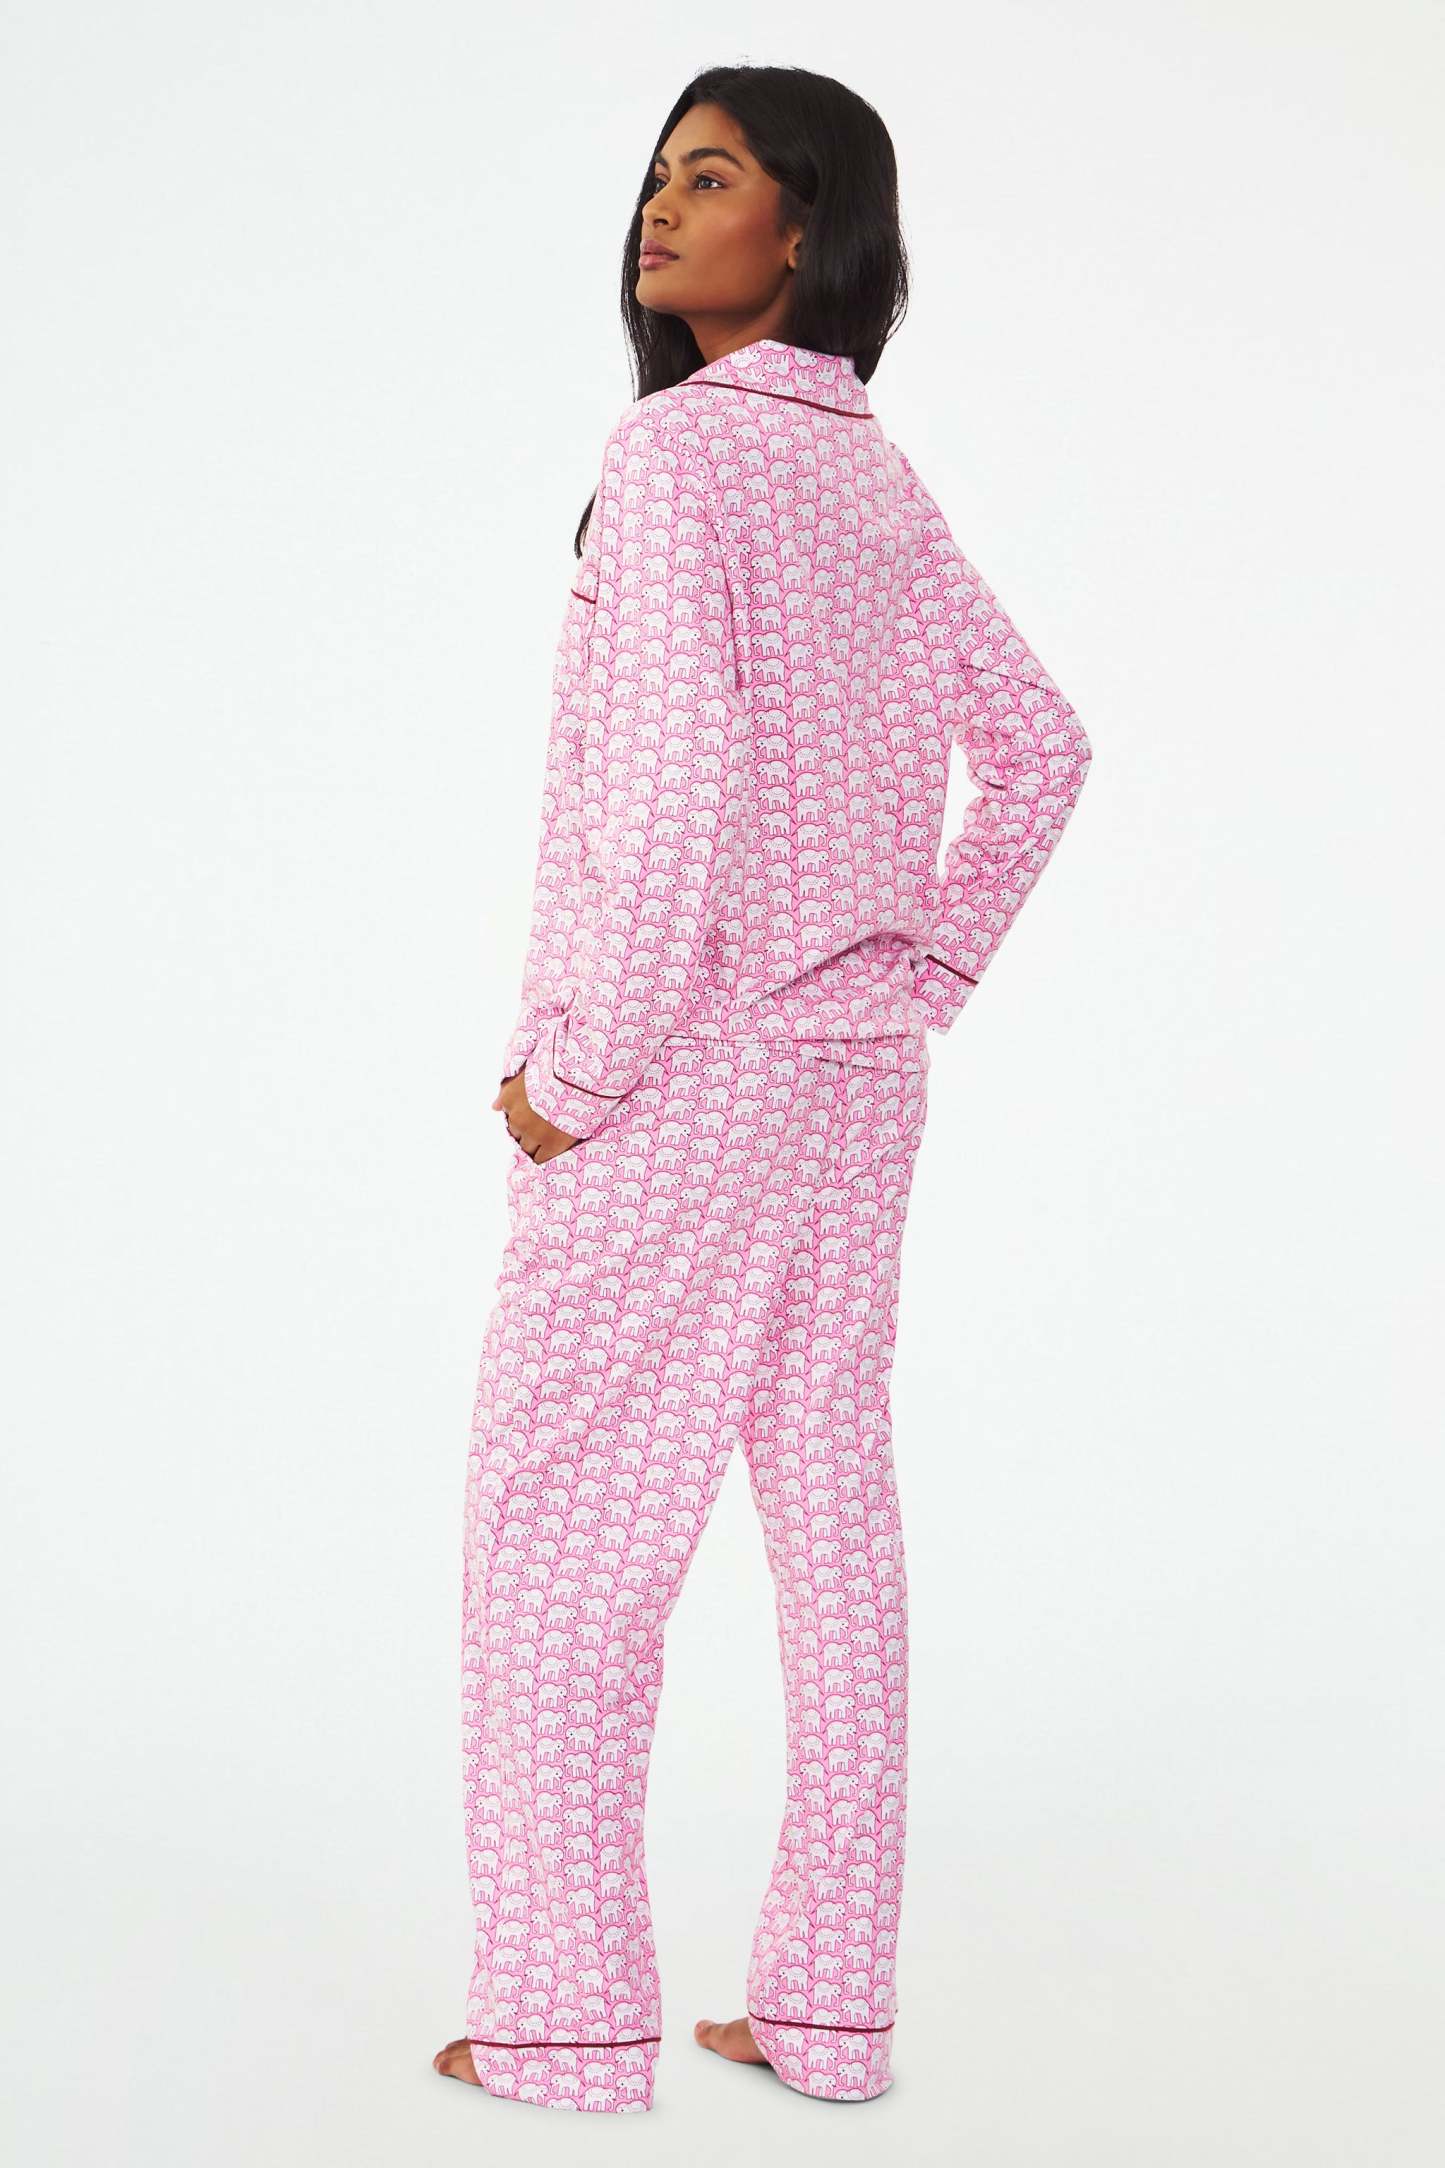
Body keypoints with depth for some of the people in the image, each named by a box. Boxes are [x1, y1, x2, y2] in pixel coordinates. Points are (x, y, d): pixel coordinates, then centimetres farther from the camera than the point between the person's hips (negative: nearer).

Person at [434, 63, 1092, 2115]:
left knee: (560, 1525, 2)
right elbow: (1037, 749, 16)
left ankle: (565, 2012, 7)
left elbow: (675, 760, -23)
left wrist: (580, 1058, -16)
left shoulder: (673, 446, -13)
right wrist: (922, 978, 16)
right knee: (835, 1508, 9)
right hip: (855, 1076, 8)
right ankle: (831, 2001, 16)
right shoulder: (883, 485, 11)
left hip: (675, 1077, -8)